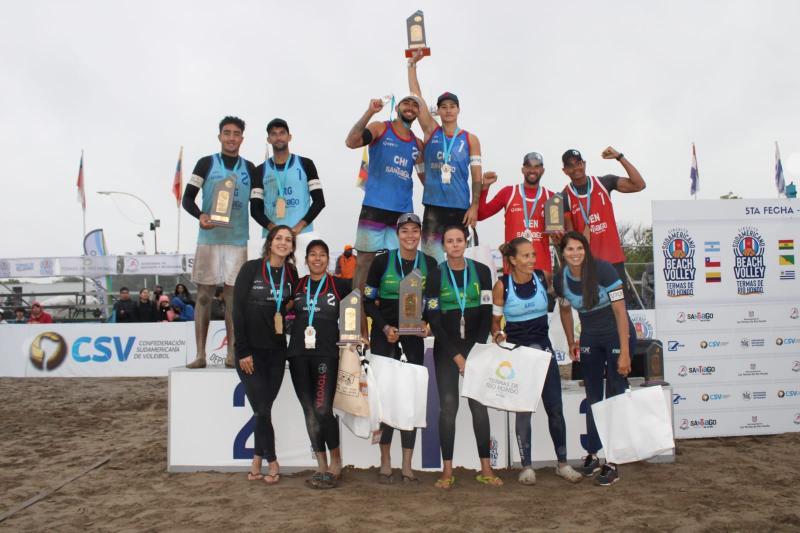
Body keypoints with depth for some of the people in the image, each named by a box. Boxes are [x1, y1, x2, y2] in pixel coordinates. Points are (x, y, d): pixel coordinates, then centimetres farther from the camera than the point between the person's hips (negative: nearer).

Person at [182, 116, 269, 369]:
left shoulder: (250, 169, 11)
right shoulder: (206, 163, 7)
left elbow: (256, 208, 7)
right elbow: (187, 198, 2)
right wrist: (200, 215, -19)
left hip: (238, 240, 1)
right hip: (209, 238, -1)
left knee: (233, 295, 1)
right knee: (204, 294, 0)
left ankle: (232, 353, 7)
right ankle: (200, 354, 5)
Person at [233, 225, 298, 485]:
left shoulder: (291, 273, 3)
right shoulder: (251, 269, -9)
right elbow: (238, 311, -11)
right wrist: (243, 352, -13)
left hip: (276, 351, 4)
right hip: (251, 351, -3)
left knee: (265, 407, 7)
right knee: (262, 409, -3)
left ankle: (257, 459, 22)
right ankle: (272, 462, 14)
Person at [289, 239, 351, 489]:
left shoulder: (339, 285, 3)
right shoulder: (296, 286, 12)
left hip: (326, 354, -3)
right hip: (299, 355, 3)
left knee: (323, 409, -13)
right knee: (309, 412, 6)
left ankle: (335, 461, 7)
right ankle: (321, 466, 17)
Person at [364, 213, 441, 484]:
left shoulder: (429, 264, 0)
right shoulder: (382, 261, -7)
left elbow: (433, 305, 3)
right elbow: (368, 301, -2)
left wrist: (428, 325, -16)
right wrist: (384, 328, -12)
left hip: (413, 333, 2)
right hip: (384, 333, -2)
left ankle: (407, 465, 11)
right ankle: (385, 462, 12)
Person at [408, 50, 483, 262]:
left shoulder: (470, 139, 6)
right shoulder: (431, 131, 8)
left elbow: (476, 176, 3)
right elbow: (416, 96, 5)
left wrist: (474, 206, -6)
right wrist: (412, 65, 2)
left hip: (460, 207, 0)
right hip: (433, 205, 1)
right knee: (430, 258, -2)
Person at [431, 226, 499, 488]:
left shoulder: (481, 271, 3)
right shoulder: (435, 274, -1)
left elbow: (487, 312, 2)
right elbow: (434, 318, -4)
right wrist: (456, 356, -8)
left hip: (476, 346, 1)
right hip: (446, 348, -1)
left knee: (479, 405, 0)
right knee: (448, 406, -3)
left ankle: (485, 468, 8)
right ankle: (447, 470, 4)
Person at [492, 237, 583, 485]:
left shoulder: (543, 278, -2)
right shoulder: (502, 285, -8)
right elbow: (494, 320, -1)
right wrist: (497, 335, -20)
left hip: (543, 348, 3)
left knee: (555, 407, 4)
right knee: (523, 409, 4)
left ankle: (562, 463, 20)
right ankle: (526, 466, 17)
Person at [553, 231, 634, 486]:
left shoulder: (603, 270, -21)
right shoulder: (560, 279, -7)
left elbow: (620, 311, -19)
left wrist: (624, 353, -20)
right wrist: (571, 343, 13)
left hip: (617, 335, -4)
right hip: (589, 339, 4)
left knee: (615, 397, -3)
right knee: (592, 397, 11)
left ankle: (612, 462, 3)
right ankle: (593, 454, 22)